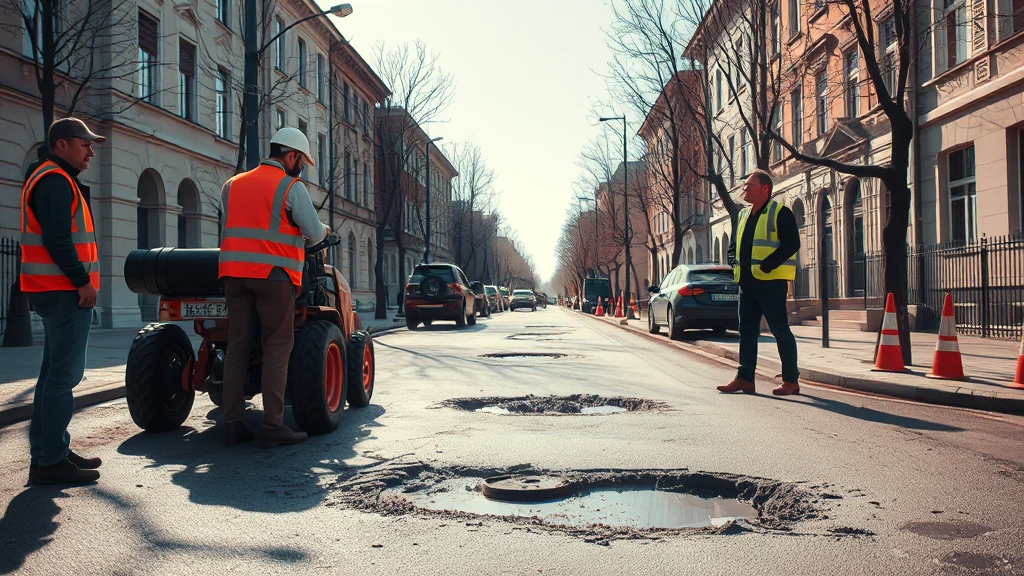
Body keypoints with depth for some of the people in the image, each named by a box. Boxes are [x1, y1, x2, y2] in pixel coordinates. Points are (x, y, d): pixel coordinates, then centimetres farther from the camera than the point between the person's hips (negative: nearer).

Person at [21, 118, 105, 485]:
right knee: (64, 375, -9)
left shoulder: (55, 179, 22)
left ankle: (47, 453, 21)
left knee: (55, 373, 14)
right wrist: (83, 282, -18)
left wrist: (81, 282, 15)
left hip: (59, 291, 11)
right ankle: (51, 462, -7)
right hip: (65, 292, -11)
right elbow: (56, 239, -22)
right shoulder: (55, 180, -12)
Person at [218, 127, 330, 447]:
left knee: (238, 345, 9)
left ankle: (232, 424, 9)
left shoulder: (232, 185, 15)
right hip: (273, 275, -5)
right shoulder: (291, 187, -2)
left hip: (234, 272, 6)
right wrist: (323, 230, 19)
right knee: (277, 347, 0)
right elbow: (314, 233, -3)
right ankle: (273, 426, -3)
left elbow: (233, 224, 18)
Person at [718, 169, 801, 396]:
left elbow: (792, 244, -16)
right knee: (747, 330, 9)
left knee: (779, 329, -4)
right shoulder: (743, 215, 18)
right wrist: (735, 261, 5)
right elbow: (735, 245, 26)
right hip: (747, 281, 8)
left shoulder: (780, 212, -6)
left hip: (771, 281, -8)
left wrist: (766, 265, -21)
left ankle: (791, 380, 3)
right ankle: (744, 378, 15)